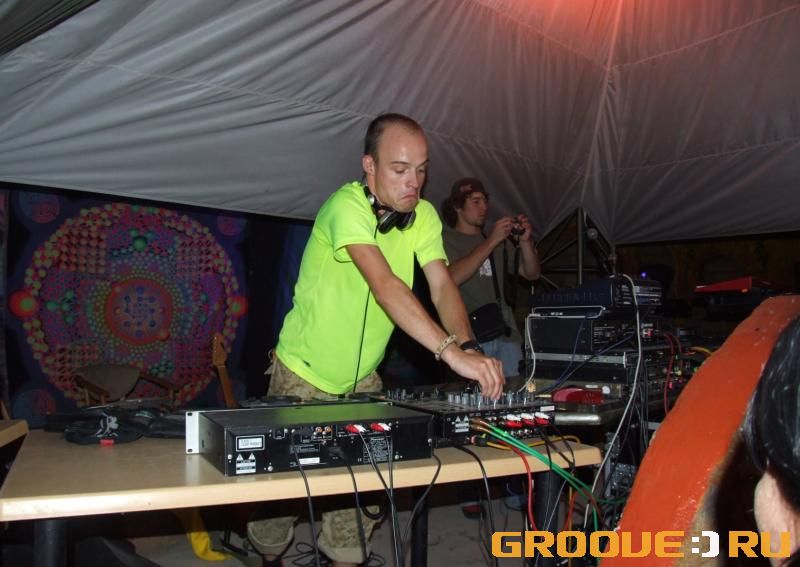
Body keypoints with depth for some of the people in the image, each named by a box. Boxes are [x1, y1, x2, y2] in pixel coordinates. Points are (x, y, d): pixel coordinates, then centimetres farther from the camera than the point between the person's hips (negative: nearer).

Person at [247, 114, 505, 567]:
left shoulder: (424, 216, -7)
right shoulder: (347, 206, -27)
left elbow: (443, 286, -18)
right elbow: (385, 285, -41)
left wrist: (470, 347, -36)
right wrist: (452, 352, -48)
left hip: (363, 378, 5)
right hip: (304, 375, -4)